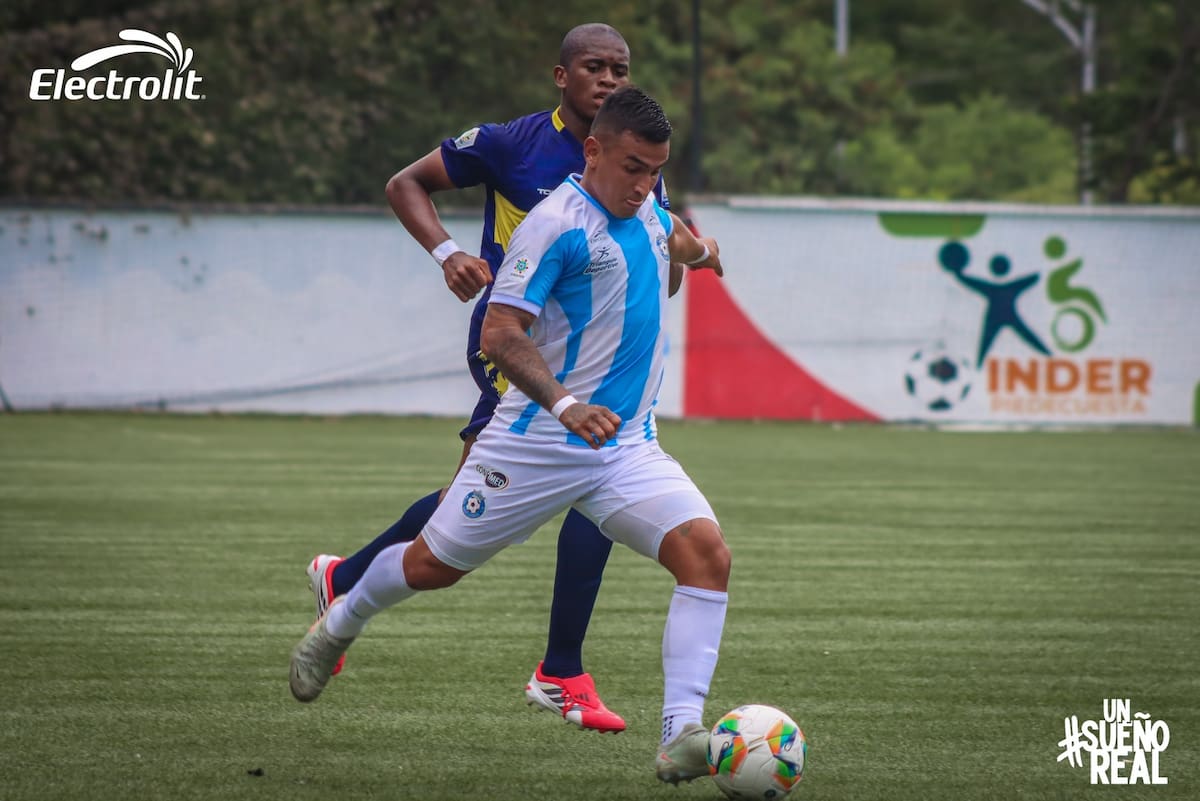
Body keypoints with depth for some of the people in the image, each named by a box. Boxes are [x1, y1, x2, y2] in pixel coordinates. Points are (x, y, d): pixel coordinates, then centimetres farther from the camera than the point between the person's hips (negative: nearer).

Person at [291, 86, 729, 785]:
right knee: (434, 565, 10)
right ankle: (337, 628, 42)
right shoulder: (558, 224, -18)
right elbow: (500, 333, -26)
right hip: (538, 441, -6)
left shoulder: (645, 210, 7)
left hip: (627, 447, 6)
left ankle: (682, 736, -23)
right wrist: (565, 403, -37)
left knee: (708, 554, -18)